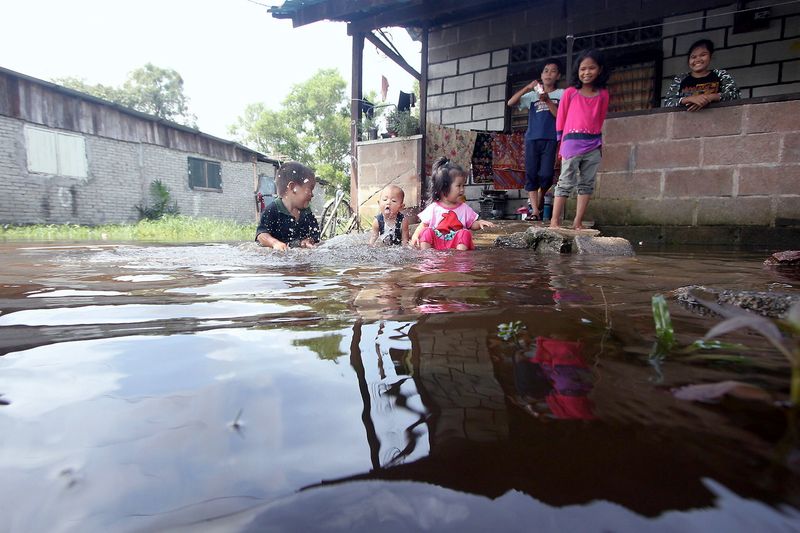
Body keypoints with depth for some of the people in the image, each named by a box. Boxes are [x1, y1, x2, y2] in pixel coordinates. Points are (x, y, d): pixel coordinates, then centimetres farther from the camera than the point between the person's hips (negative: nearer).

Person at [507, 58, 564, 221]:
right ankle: (534, 211, 1)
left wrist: (547, 100, -10)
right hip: (532, 139, 2)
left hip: (550, 139, -1)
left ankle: (539, 199, 18)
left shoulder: (561, 94, 11)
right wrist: (527, 88, -3)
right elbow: (510, 102, 5)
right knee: (531, 175, -4)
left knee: (546, 174, -12)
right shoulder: (532, 95, 15)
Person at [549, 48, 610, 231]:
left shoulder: (603, 94, 9)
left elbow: (600, 120, 16)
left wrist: (597, 141, 11)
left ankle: (578, 222, 10)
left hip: (593, 146, 4)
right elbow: (560, 119, 6)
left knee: (587, 184, 4)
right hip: (572, 144, -4)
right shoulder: (570, 93, 1)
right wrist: (562, 143, 7)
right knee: (566, 183, -5)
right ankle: (554, 221, -2)